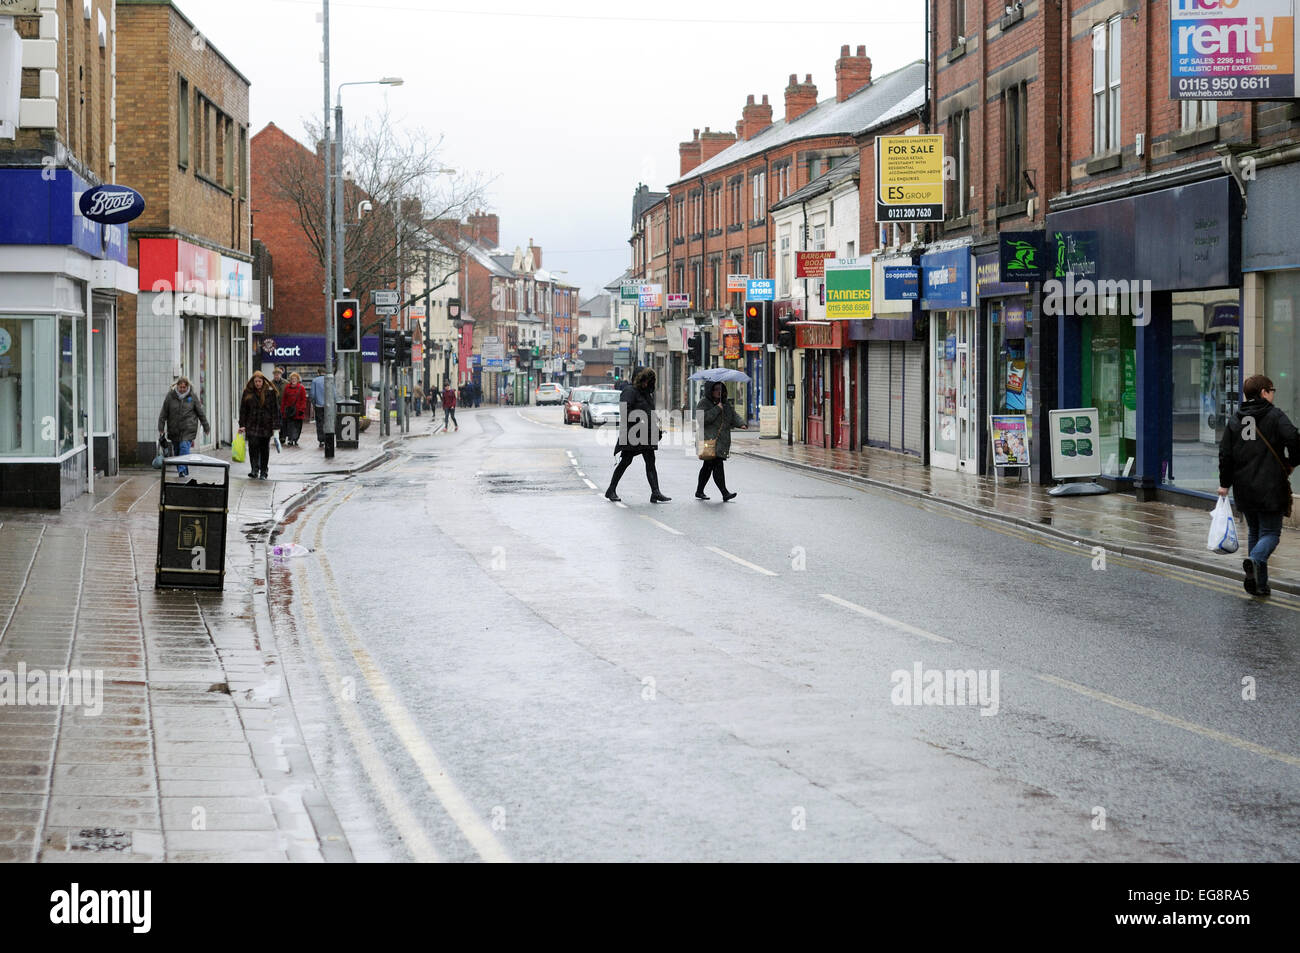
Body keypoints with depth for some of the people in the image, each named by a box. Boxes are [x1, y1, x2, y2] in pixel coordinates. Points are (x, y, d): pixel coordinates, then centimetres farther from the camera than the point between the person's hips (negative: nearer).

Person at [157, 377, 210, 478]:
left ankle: (182, 469, -22)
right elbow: (163, 413, 2)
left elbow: (201, 412, 8)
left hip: (188, 429, -2)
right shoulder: (170, 396, 0)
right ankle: (184, 471, 20)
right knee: (177, 450, 7)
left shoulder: (193, 396, 0)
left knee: (184, 447, -18)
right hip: (174, 430, 2)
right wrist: (161, 429, -2)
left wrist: (206, 427, 13)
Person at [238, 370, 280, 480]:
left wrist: (275, 426, -5)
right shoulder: (248, 393, 4)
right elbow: (243, 409, 6)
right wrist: (242, 425, -1)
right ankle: (254, 470, -12)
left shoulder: (270, 392, 1)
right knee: (253, 447, -11)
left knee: (264, 449, 6)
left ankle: (263, 472, 15)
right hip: (252, 426, 0)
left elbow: (275, 409, 1)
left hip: (266, 426, 0)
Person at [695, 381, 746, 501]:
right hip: (709, 440, -7)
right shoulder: (704, 402, -5)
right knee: (717, 465, -15)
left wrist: (741, 424, -9)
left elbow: (734, 416, 10)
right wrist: (717, 409, -19)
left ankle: (699, 491, 23)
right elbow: (701, 418, -18)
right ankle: (725, 493, -19)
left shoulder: (726, 404, 18)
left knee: (708, 466, 14)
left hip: (722, 440, 7)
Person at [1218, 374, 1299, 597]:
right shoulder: (1275, 415, -5)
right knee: (1271, 533, 1)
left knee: (1255, 533, 15)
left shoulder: (1234, 420, 9)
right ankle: (1255, 559, -30)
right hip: (1270, 487, -5)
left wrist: (1225, 484, 14)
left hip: (1244, 490, 5)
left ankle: (1260, 584, 12)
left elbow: (1225, 453, 7)